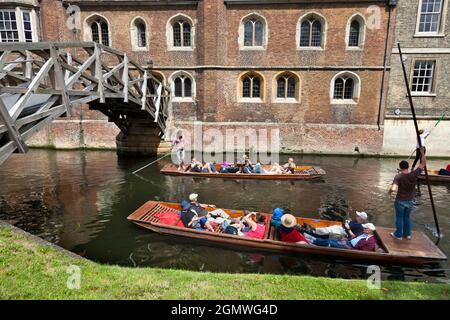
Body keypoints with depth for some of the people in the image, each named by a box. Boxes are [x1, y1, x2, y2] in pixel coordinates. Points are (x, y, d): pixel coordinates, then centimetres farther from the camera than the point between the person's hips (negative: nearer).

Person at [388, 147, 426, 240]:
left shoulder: (398, 177, -24)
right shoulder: (414, 174, -14)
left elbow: (394, 189, -35)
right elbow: (423, 164, -3)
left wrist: (389, 191, -14)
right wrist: (422, 153, 0)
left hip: (400, 201, -4)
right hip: (410, 201, 4)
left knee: (399, 218, 12)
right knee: (407, 217, 22)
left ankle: (398, 235, 23)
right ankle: (407, 234, 35)